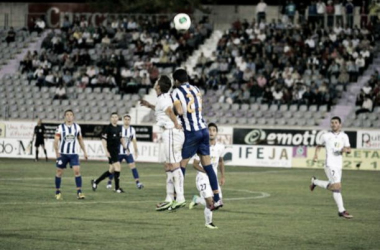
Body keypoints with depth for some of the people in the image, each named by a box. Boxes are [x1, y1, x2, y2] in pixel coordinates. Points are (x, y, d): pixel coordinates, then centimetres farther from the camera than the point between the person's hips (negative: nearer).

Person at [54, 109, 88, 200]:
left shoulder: (77, 127, 5)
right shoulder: (60, 127, -5)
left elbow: (80, 140, 16)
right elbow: (56, 141, -9)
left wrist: (84, 152, 14)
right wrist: (57, 153, -20)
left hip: (74, 153, 1)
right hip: (62, 153, -1)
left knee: (77, 171, -13)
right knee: (59, 172, 4)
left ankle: (79, 192, -11)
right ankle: (58, 192, 18)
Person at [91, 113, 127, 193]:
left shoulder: (119, 127, 11)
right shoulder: (108, 127, -10)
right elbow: (103, 139, -11)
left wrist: (125, 147, 15)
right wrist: (106, 151, -17)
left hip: (116, 151, 8)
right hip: (111, 151, -8)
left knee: (112, 170, 10)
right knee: (117, 167, -14)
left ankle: (95, 181, 22)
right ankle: (117, 188, -7)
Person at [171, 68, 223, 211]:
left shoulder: (176, 93, -6)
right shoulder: (196, 90, 13)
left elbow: (180, 111, -20)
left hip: (191, 132, -6)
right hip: (203, 129, 6)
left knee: (181, 165, 1)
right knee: (207, 165, 7)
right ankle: (217, 199, 5)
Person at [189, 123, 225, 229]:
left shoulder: (220, 147, 2)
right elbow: (195, 164, -10)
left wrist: (222, 176, 16)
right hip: (203, 178, -6)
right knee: (210, 202, -16)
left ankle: (197, 200, 29)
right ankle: (209, 222, 10)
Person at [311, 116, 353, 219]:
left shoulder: (344, 136, 10)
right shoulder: (326, 136, 2)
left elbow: (349, 150, 13)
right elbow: (319, 146, 17)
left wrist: (346, 149, -10)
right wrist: (316, 154, 0)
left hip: (339, 166, 5)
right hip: (330, 165, -5)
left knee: (333, 186, 15)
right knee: (336, 187, -14)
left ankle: (315, 181, 37)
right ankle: (341, 211, -10)